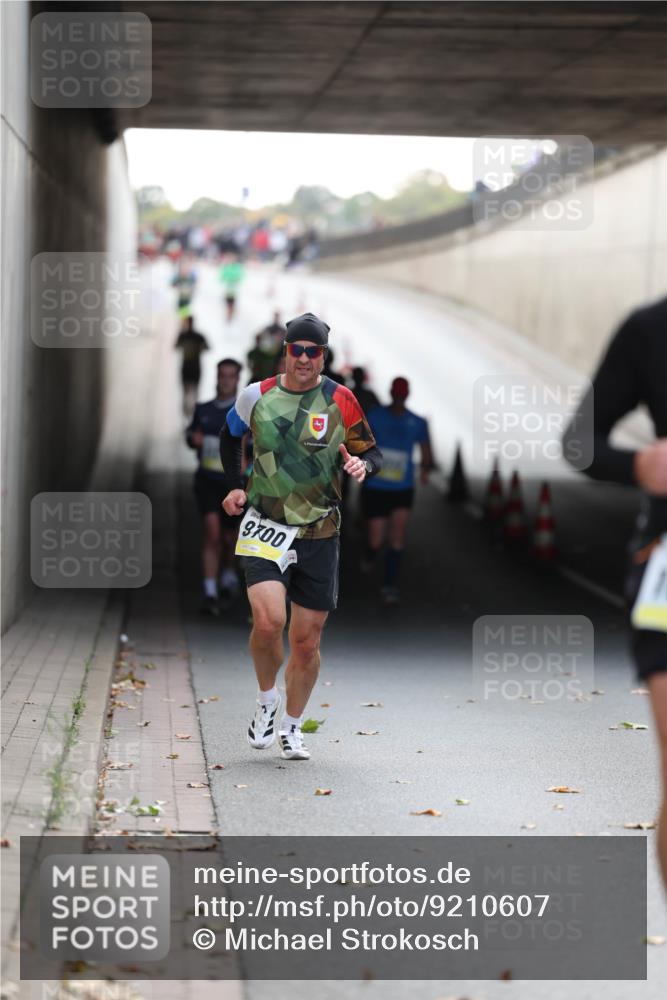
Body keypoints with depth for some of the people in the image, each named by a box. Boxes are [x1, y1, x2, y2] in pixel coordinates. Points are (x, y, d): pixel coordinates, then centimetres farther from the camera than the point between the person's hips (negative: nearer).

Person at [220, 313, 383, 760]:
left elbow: (372, 453, 6)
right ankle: (267, 699, 7)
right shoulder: (258, 395, 2)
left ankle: (292, 727, 26)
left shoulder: (340, 400, -1)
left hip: (319, 534, 1)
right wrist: (236, 487, 12)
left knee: (307, 641, 4)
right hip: (265, 527, -1)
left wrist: (361, 465, -17)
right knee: (268, 620, -22)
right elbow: (230, 435, 22)